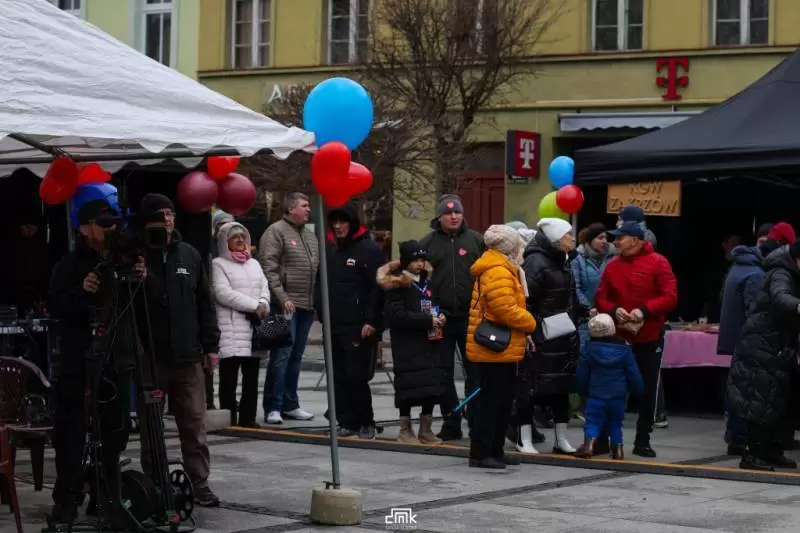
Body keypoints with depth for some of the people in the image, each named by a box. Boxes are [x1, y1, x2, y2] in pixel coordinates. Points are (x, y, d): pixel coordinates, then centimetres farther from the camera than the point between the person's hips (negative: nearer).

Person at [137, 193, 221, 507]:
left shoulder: (189, 255, 10)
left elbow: (205, 304, 12)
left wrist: (211, 345, 8)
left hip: (188, 357, 3)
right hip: (149, 358, -3)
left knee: (195, 425, 3)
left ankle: (199, 484, 10)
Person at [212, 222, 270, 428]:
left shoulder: (254, 264, 21)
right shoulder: (219, 264, 1)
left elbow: (265, 289, 16)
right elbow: (223, 293, -10)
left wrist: (263, 305, -7)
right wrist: (254, 305, -11)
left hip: (254, 327, 6)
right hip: (231, 330, -6)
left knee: (251, 377, 6)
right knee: (229, 378, -5)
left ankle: (248, 418, 10)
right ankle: (229, 420, -4)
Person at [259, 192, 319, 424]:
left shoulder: (310, 235, 19)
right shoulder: (276, 231, -6)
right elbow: (268, 268, -13)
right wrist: (282, 298, -19)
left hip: (307, 306, 8)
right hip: (287, 306, -8)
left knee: (296, 358, 12)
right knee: (281, 356, -8)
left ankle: (290, 404, 18)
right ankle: (272, 407, -4)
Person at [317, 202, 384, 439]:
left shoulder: (370, 249, -5)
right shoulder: (330, 249, 15)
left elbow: (377, 288, -10)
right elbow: (321, 284, 23)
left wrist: (371, 321, -15)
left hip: (360, 327, -6)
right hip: (334, 325, 6)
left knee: (357, 377, -7)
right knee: (339, 377, 7)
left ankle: (366, 422, 5)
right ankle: (347, 422, 13)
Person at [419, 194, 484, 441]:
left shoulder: (476, 241, 3)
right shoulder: (427, 243, 3)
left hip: (471, 317, -1)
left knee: (474, 371, 4)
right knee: (444, 373, 7)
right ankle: (451, 423, 16)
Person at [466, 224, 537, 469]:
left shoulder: (503, 270, 18)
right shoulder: (497, 273, -18)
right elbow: (507, 310, -25)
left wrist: (522, 333, 14)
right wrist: (530, 323, -9)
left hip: (503, 349, 11)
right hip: (495, 350, -11)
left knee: (502, 402, 15)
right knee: (491, 401, -7)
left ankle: (495, 450, 21)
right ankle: (479, 453, -3)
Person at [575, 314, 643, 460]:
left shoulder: (589, 350, 0)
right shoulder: (624, 349, -1)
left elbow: (581, 376, 4)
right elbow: (634, 375, 0)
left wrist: (583, 391, 18)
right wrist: (638, 391, 13)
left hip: (596, 396, -1)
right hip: (618, 397, 1)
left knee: (593, 422, 0)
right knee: (615, 423, 15)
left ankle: (589, 442, -23)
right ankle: (617, 448, 8)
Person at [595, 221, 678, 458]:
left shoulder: (658, 263, -6)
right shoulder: (612, 265, 5)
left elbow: (670, 297, -11)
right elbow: (601, 299, 7)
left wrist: (644, 310, -22)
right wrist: (614, 310, -14)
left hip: (649, 338, -2)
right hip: (618, 338, 3)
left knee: (647, 390, 5)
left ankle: (642, 441, 14)